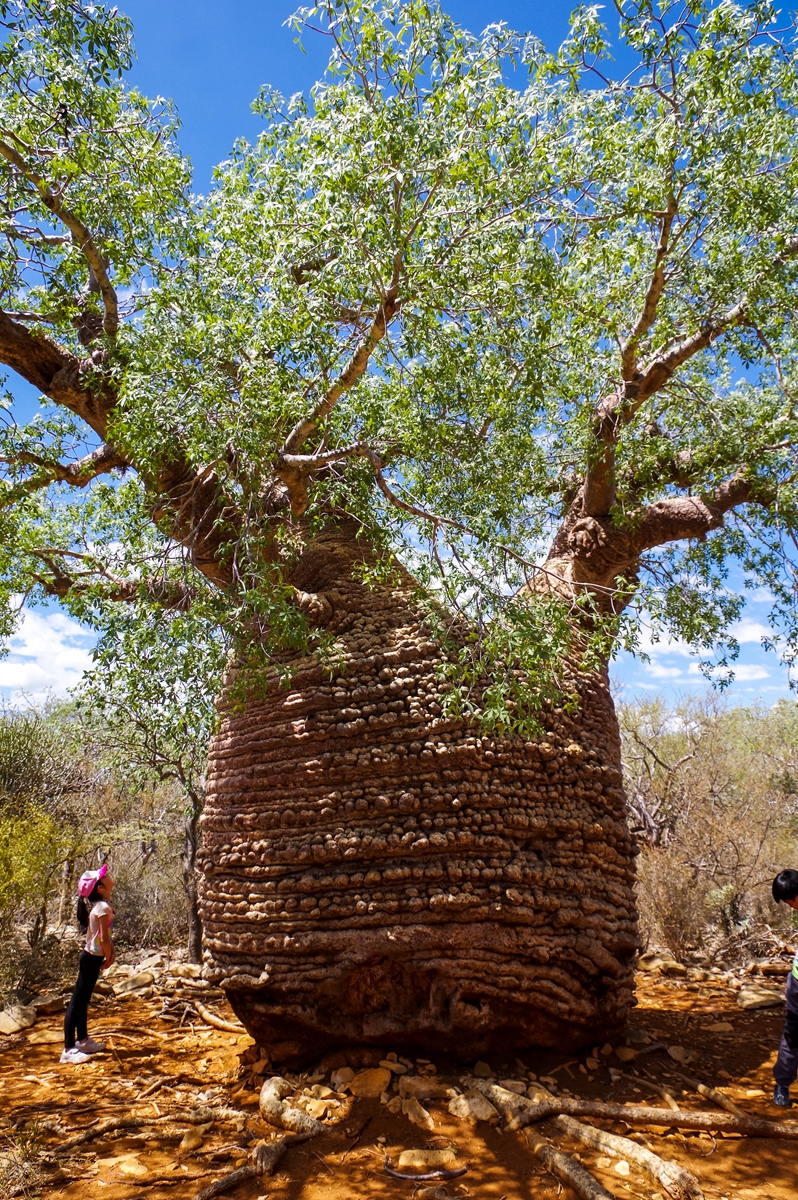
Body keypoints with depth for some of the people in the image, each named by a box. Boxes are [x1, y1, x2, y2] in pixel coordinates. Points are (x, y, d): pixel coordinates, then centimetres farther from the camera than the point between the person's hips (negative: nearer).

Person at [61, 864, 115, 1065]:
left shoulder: (100, 905, 7)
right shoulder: (103, 907, -21)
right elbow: (104, 939, -21)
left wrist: (111, 952, 1)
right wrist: (109, 958, -6)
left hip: (92, 956, 10)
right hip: (93, 958, -10)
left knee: (83, 1000, 19)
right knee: (77, 1001, -6)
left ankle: (82, 1040, 32)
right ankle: (68, 1050, -2)